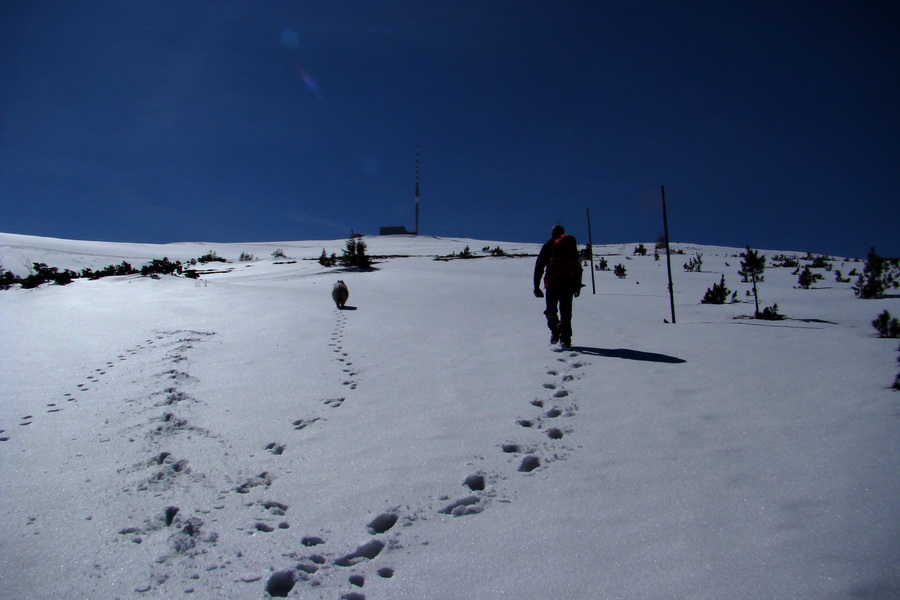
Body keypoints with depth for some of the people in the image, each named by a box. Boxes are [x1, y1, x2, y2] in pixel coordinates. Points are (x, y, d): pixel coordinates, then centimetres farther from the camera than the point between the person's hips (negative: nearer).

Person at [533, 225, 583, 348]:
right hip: (568, 283, 2)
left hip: (552, 283, -2)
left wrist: (536, 286, 3)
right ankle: (566, 339, 0)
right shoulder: (572, 245, 16)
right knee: (566, 311, 7)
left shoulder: (548, 245, 8)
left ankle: (555, 326, -25)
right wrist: (578, 286, 18)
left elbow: (539, 266, 2)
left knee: (551, 309, 6)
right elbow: (578, 266, 15)